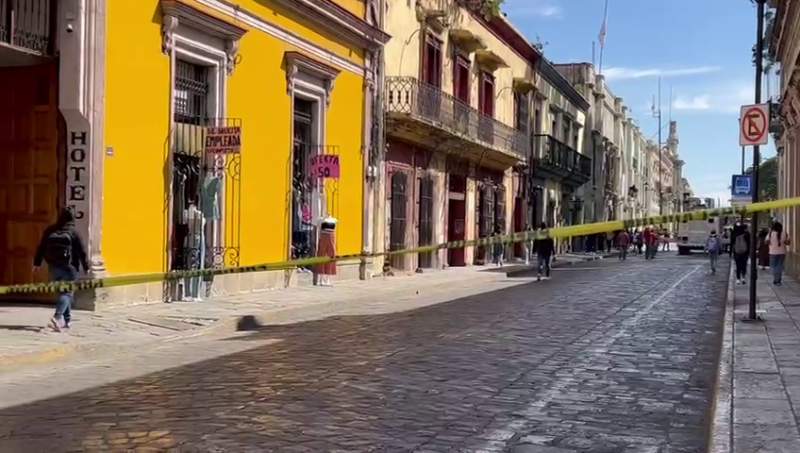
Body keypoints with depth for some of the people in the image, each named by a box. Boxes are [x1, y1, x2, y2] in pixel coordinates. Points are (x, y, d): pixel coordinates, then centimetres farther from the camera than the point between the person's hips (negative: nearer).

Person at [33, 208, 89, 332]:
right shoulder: (73, 233, -7)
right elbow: (82, 252, -5)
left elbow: (41, 247, 10)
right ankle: (57, 316, -25)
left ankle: (67, 319, 23)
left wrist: (37, 263, 18)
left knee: (62, 291, 18)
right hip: (69, 267, -5)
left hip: (53, 267, 5)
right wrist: (86, 267, 5)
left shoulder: (50, 231, 6)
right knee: (67, 293, -4)